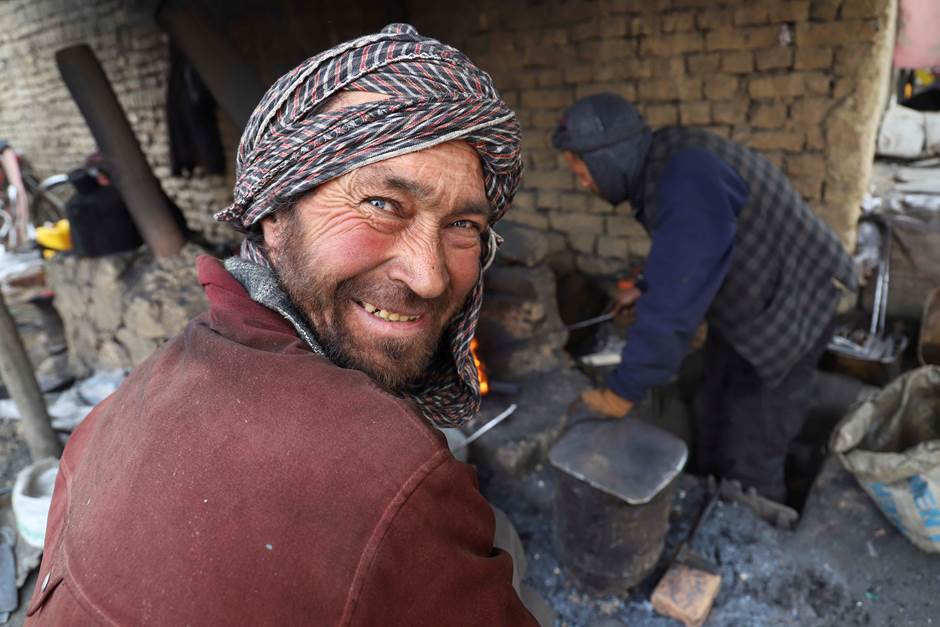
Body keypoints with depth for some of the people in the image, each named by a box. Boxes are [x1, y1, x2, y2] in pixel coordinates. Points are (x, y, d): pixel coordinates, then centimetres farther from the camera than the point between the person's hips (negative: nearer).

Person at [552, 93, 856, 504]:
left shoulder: (686, 176, -32)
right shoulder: (658, 166, -1)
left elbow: (674, 301, -36)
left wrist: (622, 391, -29)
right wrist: (647, 287, 5)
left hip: (788, 308, -9)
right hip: (745, 302, 9)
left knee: (750, 461, -2)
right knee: (711, 424, 19)